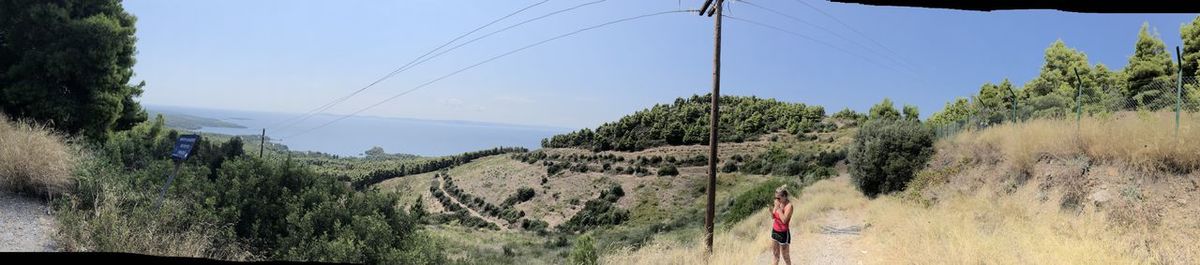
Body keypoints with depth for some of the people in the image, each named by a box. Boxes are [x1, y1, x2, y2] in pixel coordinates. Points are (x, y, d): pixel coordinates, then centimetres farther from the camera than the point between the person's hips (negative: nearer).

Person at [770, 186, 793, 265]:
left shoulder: (789, 205, -19)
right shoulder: (778, 203, 0)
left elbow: (784, 220, -27)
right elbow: (773, 217, 8)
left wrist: (778, 208, -26)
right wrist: (771, 211, -13)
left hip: (783, 233, -7)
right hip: (774, 231, 7)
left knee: (785, 255, 9)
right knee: (775, 254, 15)